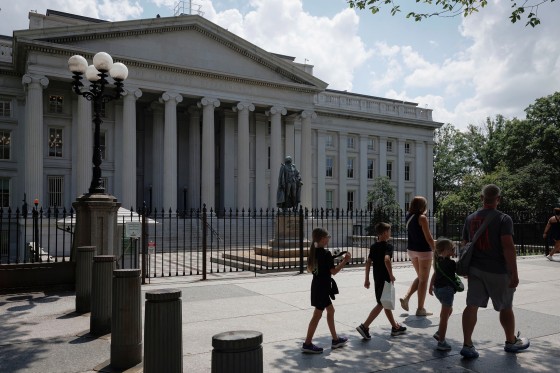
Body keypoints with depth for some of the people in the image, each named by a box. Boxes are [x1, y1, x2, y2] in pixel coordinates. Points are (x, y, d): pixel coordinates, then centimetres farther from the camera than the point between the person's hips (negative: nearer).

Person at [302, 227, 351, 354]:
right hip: (323, 287, -9)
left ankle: (335, 339, 28)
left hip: (316, 285, 9)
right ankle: (307, 344, 2)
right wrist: (345, 261, -6)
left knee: (330, 311, 19)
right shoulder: (326, 253, -18)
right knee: (317, 315, -3)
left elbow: (309, 269, 12)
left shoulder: (313, 252, 5)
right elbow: (334, 271, -15)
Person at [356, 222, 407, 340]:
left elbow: (368, 263, 5)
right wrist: (391, 275, -19)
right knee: (381, 304, -3)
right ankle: (364, 326, -10)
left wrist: (367, 279, 9)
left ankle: (395, 327, 31)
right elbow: (386, 260, -29)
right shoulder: (388, 246, -13)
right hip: (385, 279, -8)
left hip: (377, 279, 8)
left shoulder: (373, 246, 8)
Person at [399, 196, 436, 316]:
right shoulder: (422, 218, -15)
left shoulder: (409, 217, 6)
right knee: (424, 280, 4)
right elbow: (428, 237, -16)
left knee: (419, 277, 23)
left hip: (411, 250, 7)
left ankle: (406, 297, 10)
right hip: (423, 251, -7)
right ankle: (420, 309, 10)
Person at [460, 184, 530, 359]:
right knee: (505, 307, 14)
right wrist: (514, 273, -15)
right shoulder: (503, 219, -12)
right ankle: (511, 342, 32)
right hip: (498, 271, -4)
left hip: (475, 269, 4)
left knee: (472, 305, 2)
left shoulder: (470, 218, 6)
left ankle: (467, 345, 0)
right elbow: (508, 247, -19)